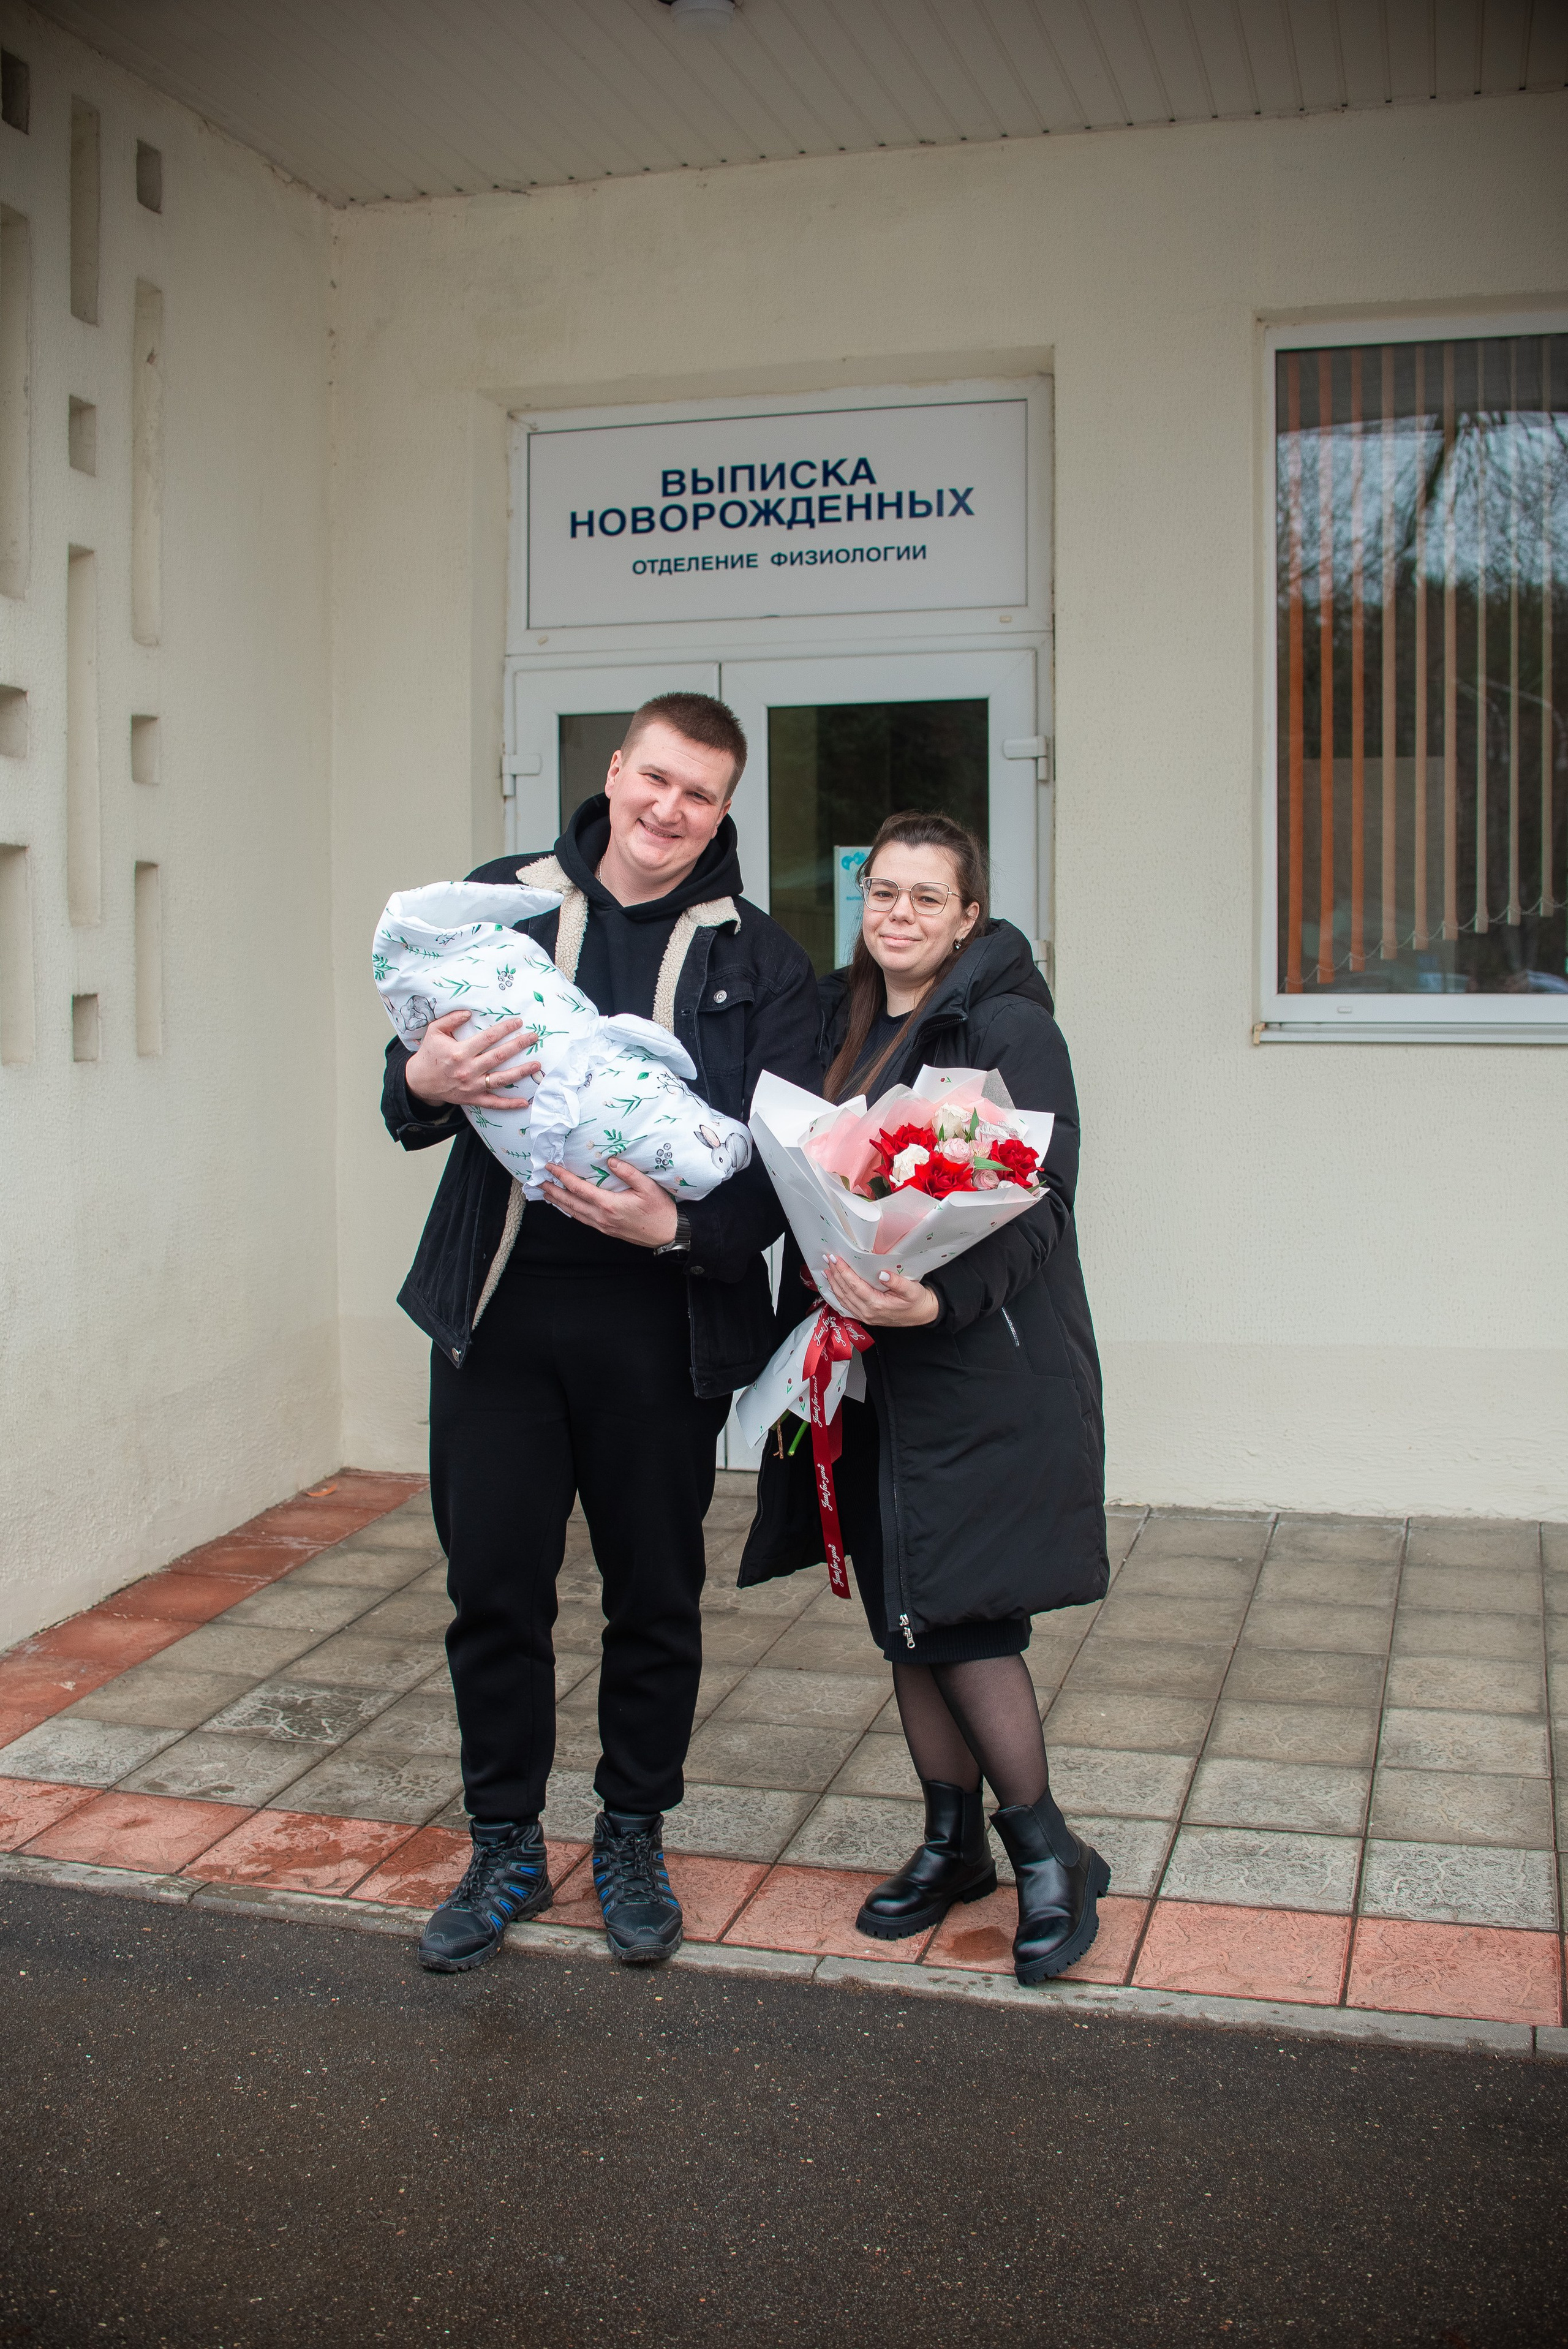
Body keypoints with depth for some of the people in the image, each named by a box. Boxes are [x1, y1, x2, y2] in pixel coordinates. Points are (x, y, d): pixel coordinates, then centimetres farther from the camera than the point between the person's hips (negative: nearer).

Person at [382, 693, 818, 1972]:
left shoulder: (759, 959, 3)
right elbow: (408, 1103, 7)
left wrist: (677, 1226, -21)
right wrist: (425, 1082, -17)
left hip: (661, 1318, -1)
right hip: (500, 1304, 1)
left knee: (656, 1599, 10)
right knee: (494, 1588, 8)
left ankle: (633, 1841, 31)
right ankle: (506, 1851, 27)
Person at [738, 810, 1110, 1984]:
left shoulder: (1009, 1027, -9)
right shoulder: (840, 1024, 12)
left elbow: (1035, 1206, -16)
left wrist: (940, 1299, -32)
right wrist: (825, 1317, 6)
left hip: (984, 1368, -7)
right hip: (869, 1368, 7)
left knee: (960, 1612, -8)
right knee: (904, 1614, 12)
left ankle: (1050, 1853, 11)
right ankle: (954, 1841, 27)